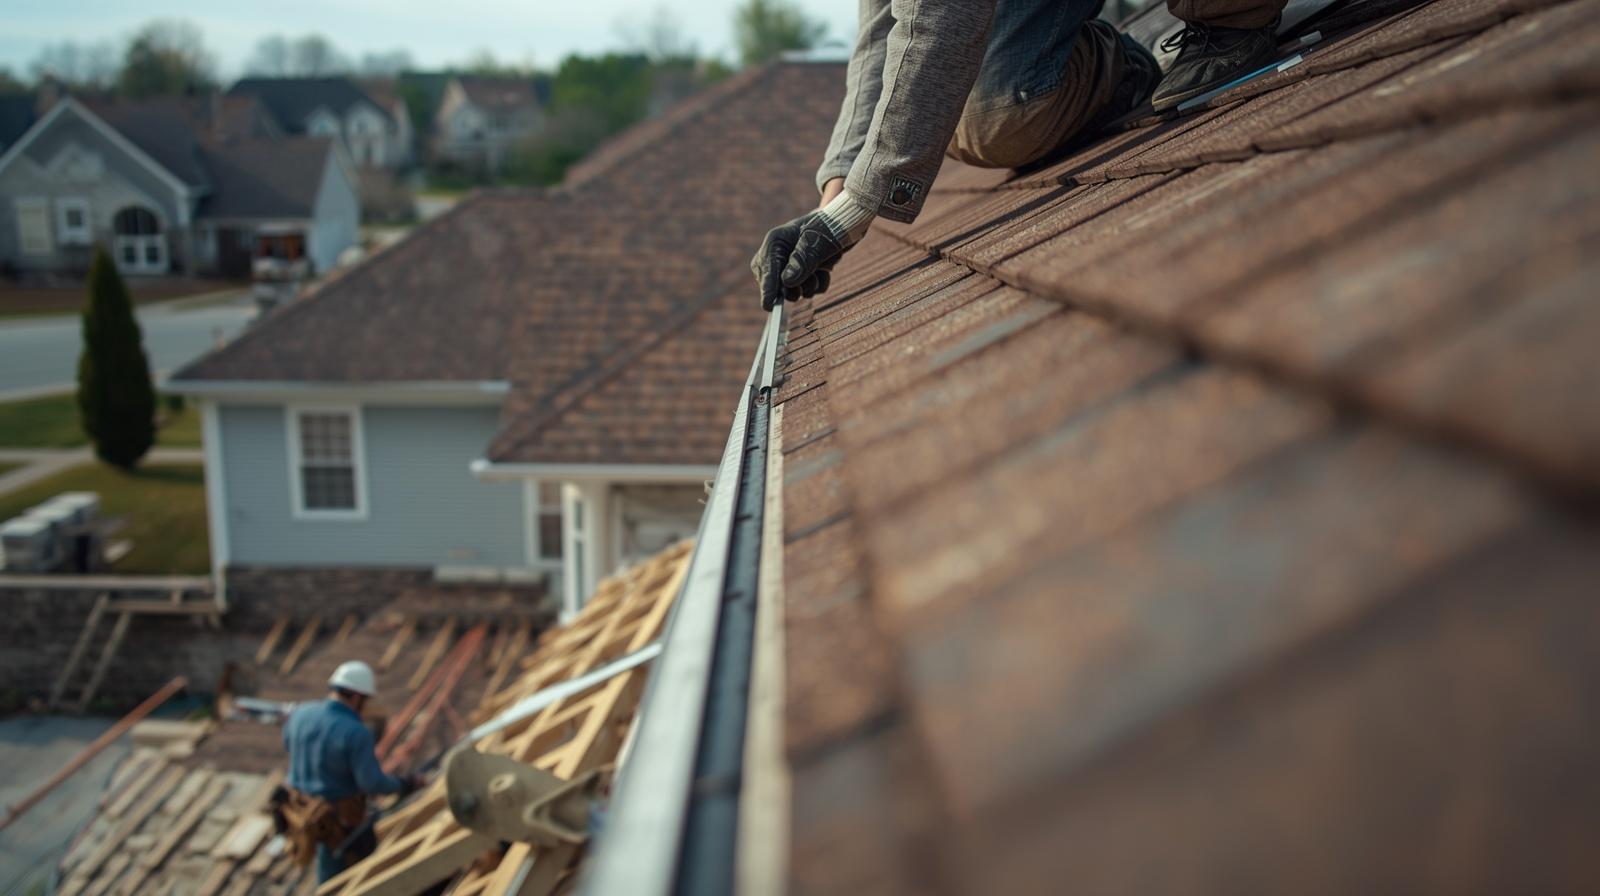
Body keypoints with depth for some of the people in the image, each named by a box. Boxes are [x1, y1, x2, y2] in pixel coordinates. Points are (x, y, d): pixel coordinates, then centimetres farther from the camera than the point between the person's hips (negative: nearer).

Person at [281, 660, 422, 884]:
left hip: (304, 805, 6)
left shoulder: (302, 713, -10)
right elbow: (372, 782, -25)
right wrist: (405, 784, -9)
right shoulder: (356, 733, -28)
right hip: (341, 815, -6)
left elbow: (289, 741, 12)